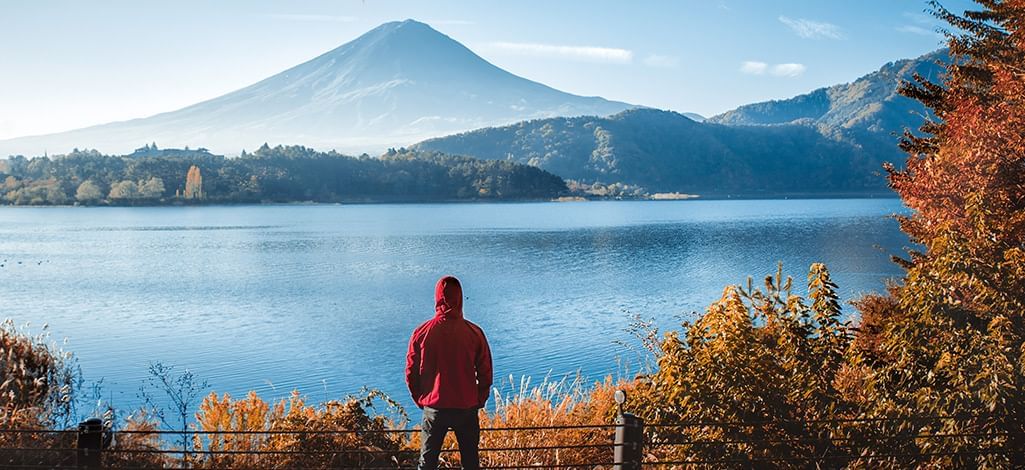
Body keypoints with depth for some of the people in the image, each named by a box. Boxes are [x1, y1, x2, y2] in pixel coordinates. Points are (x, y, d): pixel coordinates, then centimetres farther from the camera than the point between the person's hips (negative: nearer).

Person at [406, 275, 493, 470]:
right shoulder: (474, 333, -9)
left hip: (434, 409, 0)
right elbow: (485, 373, -2)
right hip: (467, 409, 0)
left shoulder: (421, 333, -7)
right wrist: (478, 402, 12)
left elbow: (411, 374, 0)